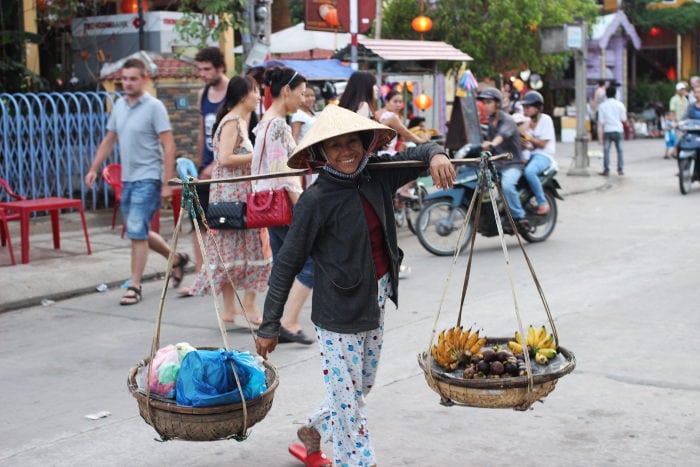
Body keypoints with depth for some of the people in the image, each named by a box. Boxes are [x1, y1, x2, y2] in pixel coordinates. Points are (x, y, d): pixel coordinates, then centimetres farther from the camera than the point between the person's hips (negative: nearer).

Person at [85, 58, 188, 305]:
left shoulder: (154, 107, -10)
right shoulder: (119, 106, 10)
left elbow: (168, 145, -13)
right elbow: (109, 140, 20)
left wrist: (167, 182, -18)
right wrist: (94, 168, 14)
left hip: (147, 179, -7)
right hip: (127, 178, 8)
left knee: (137, 233, -9)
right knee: (139, 232, 15)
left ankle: (134, 286, 0)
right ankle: (176, 259, 36)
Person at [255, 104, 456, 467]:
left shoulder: (378, 176, -1)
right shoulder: (316, 200, -17)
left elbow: (419, 154, 13)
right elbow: (288, 263, -12)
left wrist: (437, 155, -13)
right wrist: (269, 325, -11)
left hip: (376, 302, 7)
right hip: (339, 312, -7)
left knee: (362, 385, 21)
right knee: (347, 396, 1)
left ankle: (311, 435, 44)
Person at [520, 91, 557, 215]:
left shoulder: (545, 119, -3)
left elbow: (542, 144, -9)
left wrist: (528, 138, -18)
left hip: (543, 155, -7)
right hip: (529, 154, 7)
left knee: (529, 171, -38)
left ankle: (542, 202, -25)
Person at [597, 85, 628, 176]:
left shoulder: (602, 106, -1)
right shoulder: (619, 104, 0)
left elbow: (601, 122, -5)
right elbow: (624, 119, 3)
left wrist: (600, 135, -4)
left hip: (607, 130, -1)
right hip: (618, 130, 1)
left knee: (606, 151, 0)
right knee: (619, 150, 8)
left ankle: (606, 170, -4)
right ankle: (620, 170, 8)